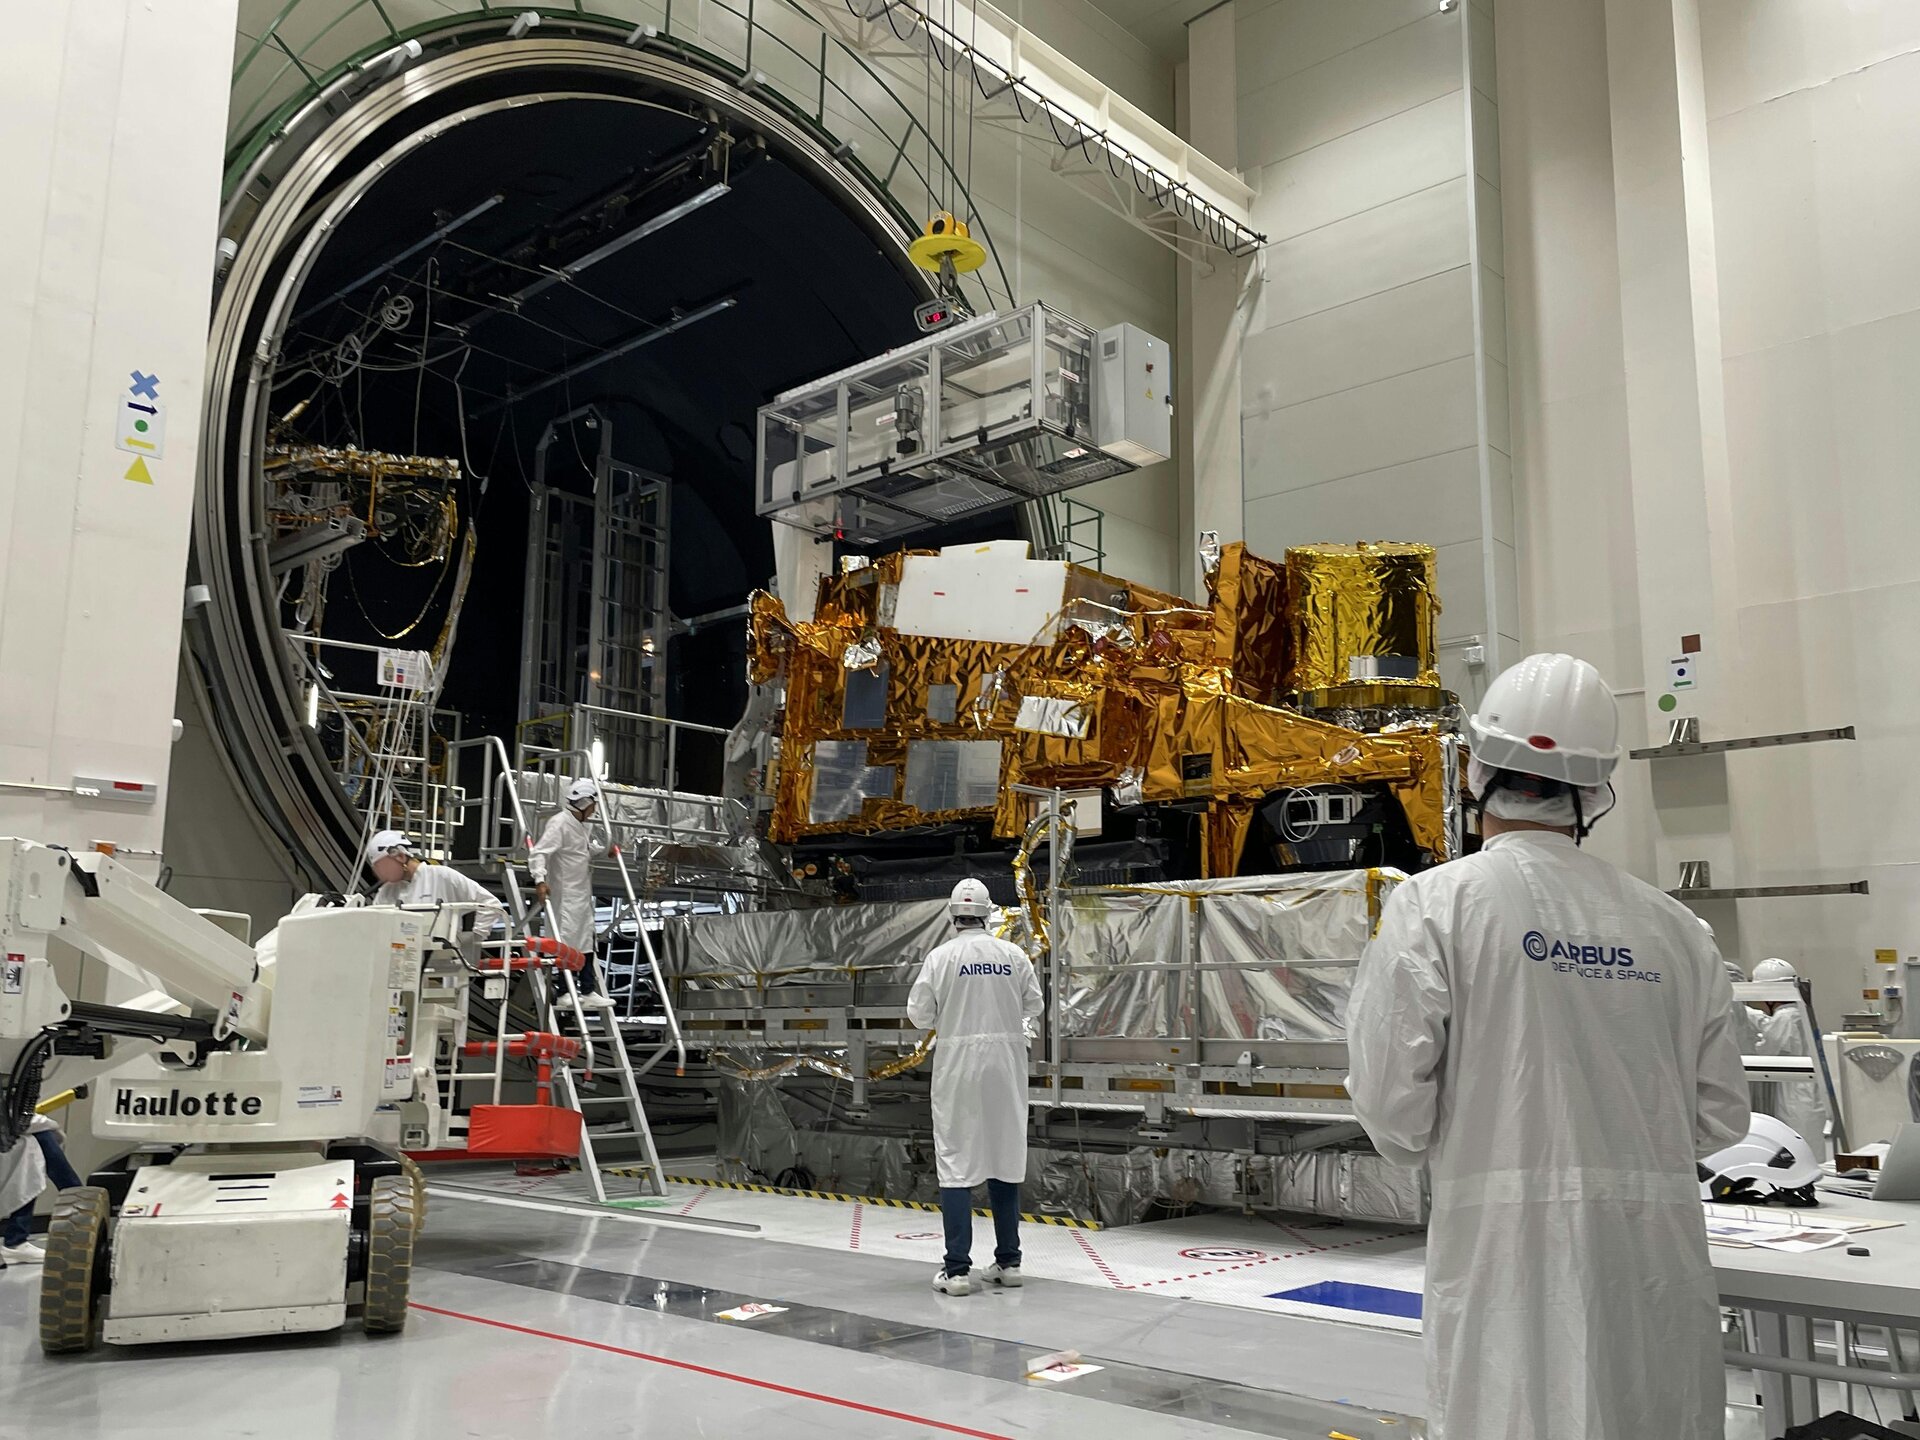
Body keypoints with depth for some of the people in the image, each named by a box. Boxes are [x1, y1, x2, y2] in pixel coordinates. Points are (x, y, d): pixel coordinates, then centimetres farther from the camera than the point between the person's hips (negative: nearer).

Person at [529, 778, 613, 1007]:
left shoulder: (583, 826, 13)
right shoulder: (559, 824, -16)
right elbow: (539, 853, -25)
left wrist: (605, 850, 14)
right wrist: (540, 880, -36)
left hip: (583, 894, 10)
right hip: (565, 895, -10)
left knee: (585, 942, 15)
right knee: (565, 942, -7)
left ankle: (588, 990, 24)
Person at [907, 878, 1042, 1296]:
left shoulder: (941, 956, -8)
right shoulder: (1013, 954, -2)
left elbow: (919, 1014, -4)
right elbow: (1033, 1005, 5)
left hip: (958, 1062, -3)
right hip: (1006, 1061, 3)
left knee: (957, 1163, 1)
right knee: (1005, 1158, 13)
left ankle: (957, 1269, -2)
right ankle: (1008, 1261, 21)